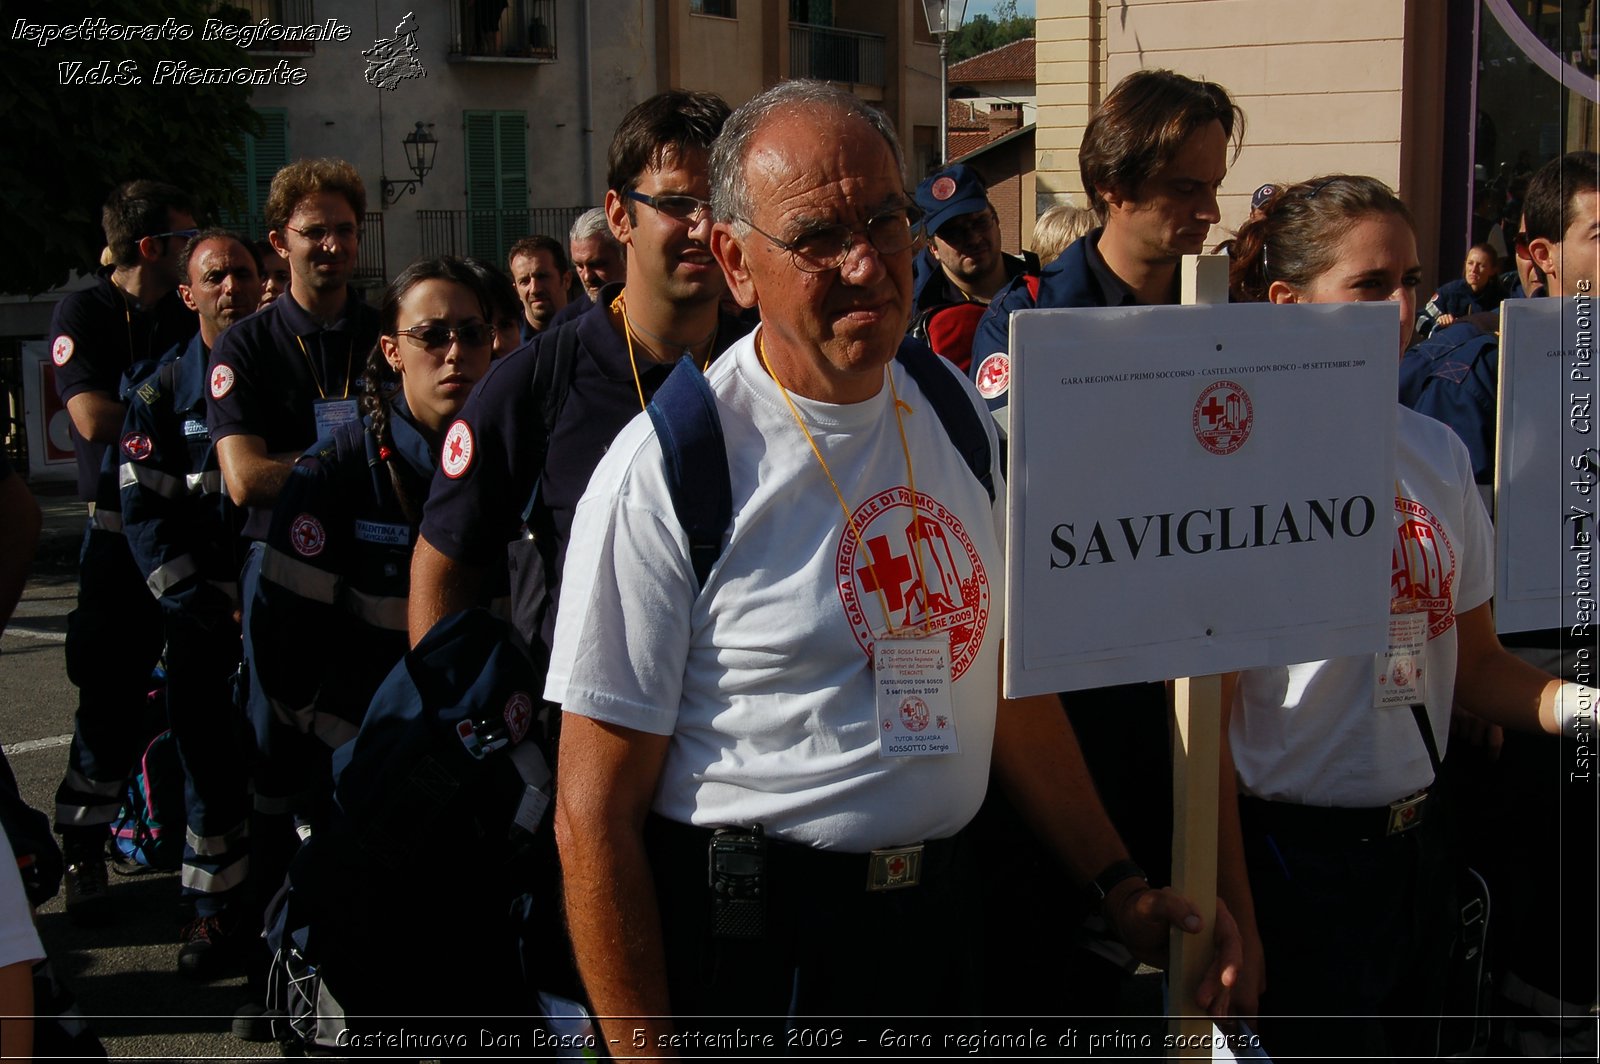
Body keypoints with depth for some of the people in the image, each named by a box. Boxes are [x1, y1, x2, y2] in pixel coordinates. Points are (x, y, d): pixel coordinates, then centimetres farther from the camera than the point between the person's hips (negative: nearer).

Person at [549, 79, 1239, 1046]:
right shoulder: (662, 473, -17)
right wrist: (647, 1052, -16)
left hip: (942, 919, 6)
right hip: (751, 947, -5)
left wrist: (1120, 883, 8)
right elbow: (595, 818, -15)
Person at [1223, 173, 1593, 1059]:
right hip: (1295, 857, -6)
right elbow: (1204, 712, -13)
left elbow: (1473, 664, 12)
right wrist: (1231, 919, -15)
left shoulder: (1437, 451, 6)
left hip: (1418, 845, 6)